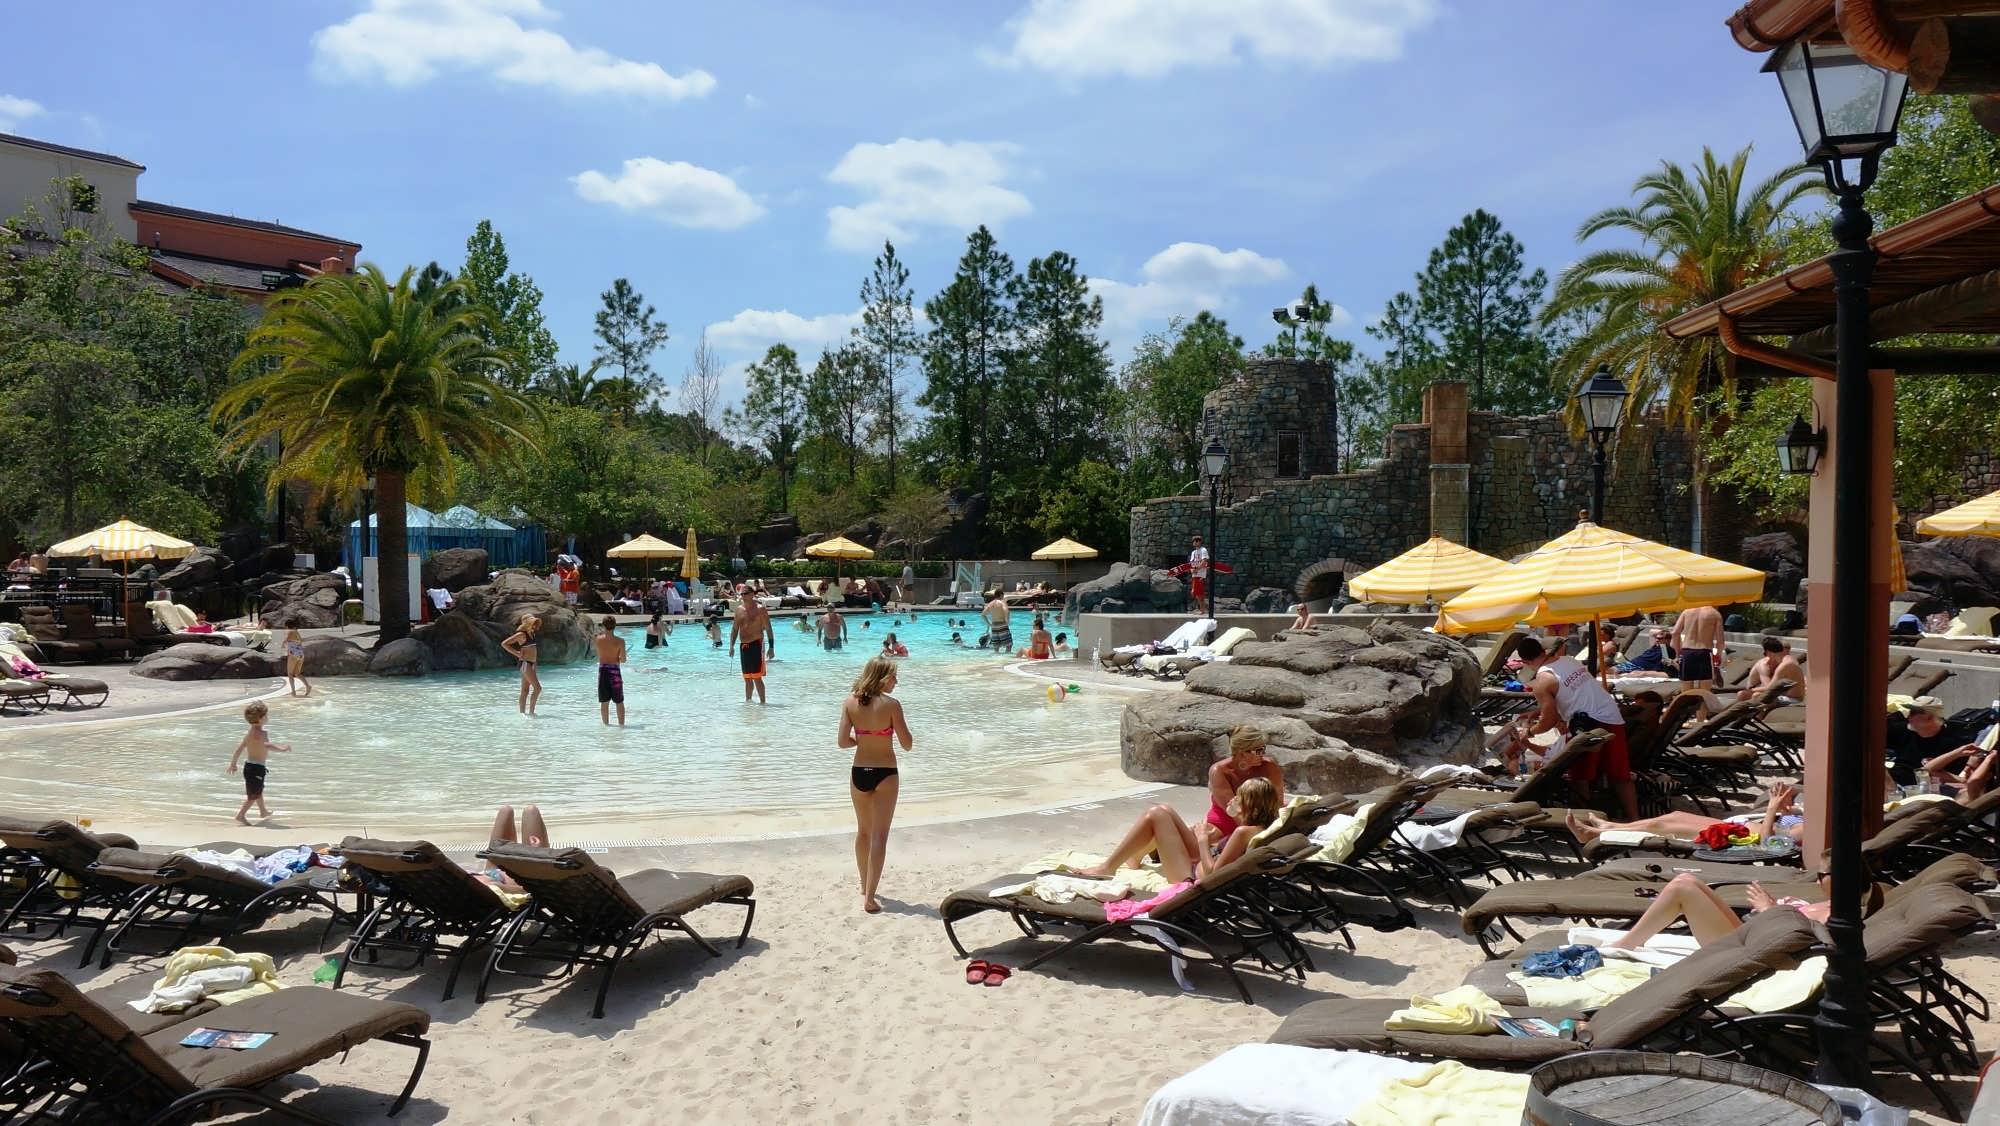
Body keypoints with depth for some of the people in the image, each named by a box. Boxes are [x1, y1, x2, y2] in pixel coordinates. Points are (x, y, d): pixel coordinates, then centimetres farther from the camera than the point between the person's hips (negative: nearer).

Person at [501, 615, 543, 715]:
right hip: (525, 663, -9)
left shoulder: (531, 634, 12)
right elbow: (504, 644, -14)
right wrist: (516, 653, -13)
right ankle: (531, 712, -10)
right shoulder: (521, 634, -12)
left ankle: (522, 713, 12)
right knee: (537, 688, -14)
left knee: (525, 690, 10)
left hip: (531, 664, 9)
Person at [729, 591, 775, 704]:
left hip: (756, 644, -6)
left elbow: (768, 629, -6)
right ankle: (747, 700, 23)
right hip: (743, 646, 6)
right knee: (747, 678, 13)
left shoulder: (760, 609, -4)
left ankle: (762, 702, -6)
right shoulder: (739, 609, 12)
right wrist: (731, 646, 8)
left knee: (757, 677, -10)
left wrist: (771, 647, -12)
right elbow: (734, 629, 17)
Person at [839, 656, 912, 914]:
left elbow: (842, 742, -6)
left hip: (858, 773, 4)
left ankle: (865, 887, 38)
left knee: (863, 831, 22)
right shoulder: (891, 704, -14)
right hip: (885, 774, -4)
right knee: (879, 836, 0)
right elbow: (907, 744, -11)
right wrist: (904, 727, 9)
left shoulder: (850, 703, -3)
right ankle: (869, 898, -7)